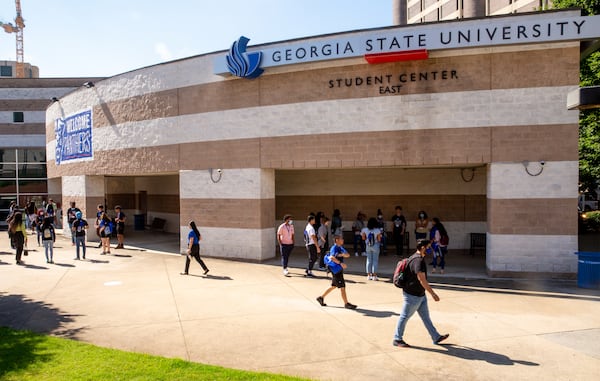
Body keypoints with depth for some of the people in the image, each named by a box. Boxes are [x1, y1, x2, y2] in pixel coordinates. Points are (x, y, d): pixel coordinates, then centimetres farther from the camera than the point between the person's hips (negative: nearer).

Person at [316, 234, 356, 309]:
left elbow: (347, 255, 3)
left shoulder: (340, 248, 13)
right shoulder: (334, 248, -15)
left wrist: (341, 254, -17)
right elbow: (332, 257, -31)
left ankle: (321, 297, 26)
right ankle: (346, 304, 6)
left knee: (334, 286, 17)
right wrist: (340, 263, -39)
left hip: (339, 269, 10)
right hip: (336, 270, -10)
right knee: (342, 287, -3)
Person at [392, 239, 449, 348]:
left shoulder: (417, 257, 9)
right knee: (405, 317, 3)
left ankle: (436, 337, 25)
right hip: (412, 295, -10)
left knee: (426, 316, 16)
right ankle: (397, 340, 15)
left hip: (420, 295, 10)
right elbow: (422, 280, -28)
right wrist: (433, 294, -25)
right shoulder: (418, 260, -24)